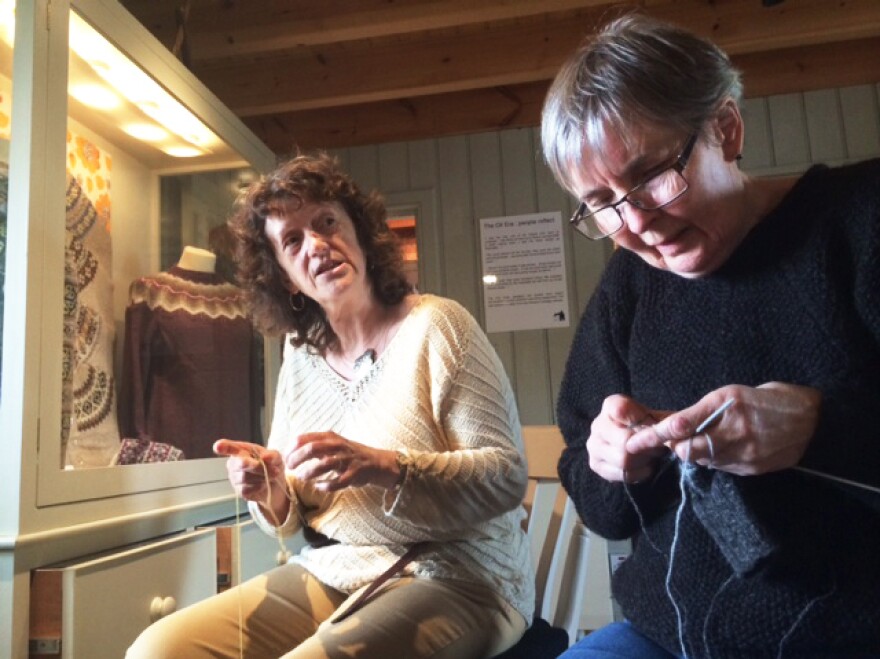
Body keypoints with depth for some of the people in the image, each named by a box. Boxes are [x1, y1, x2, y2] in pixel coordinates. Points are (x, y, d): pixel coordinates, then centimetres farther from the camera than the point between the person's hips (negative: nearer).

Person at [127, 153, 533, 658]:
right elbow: (294, 516, 11)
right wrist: (271, 494, -12)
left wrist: (384, 467, -28)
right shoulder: (300, 357, 6)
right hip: (330, 576, 5)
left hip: (455, 582, -4)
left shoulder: (435, 326, -10)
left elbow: (508, 474, -15)